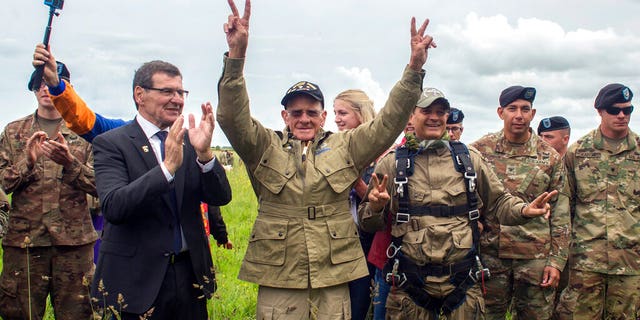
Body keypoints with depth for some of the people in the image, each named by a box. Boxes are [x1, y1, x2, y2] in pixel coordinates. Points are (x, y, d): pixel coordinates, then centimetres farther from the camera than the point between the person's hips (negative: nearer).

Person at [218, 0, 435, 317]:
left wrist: (414, 69, -14)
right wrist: (236, 56, -25)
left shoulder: (345, 147, 8)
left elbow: (388, 123, -2)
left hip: (334, 273, 1)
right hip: (278, 275, -1)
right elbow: (233, 118, -11)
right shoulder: (266, 148, 4)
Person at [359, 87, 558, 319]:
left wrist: (524, 210, -5)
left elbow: (498, 201, 15)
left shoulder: (469, 158, 8)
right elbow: (369, 223, 7)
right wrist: (375, 207, -15)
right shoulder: (392, 163, 4)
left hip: (462, 280, 1)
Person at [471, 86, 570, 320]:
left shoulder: (550, 157, 4)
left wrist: (557, 261, -1)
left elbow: (560, 215, 4)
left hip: (535, 258, 0)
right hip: (489, 254, 0)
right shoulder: (480, 150, 2)